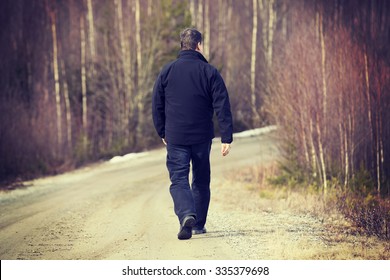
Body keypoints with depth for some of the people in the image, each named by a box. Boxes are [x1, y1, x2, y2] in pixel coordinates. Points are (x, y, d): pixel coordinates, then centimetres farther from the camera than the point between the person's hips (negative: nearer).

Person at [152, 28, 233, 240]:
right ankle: (199, 224, 22)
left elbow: (157, 106, 5)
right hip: (202, 138, 1)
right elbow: (222, 107, -8)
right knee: (201, 181, 16)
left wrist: (162, 133, 17)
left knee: (178, 180, -1)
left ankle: (187, 215, -26)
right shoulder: (210, 72, -3)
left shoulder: (167, 71, 0)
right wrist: (226, 138, -7)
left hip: (175, 138, 0)